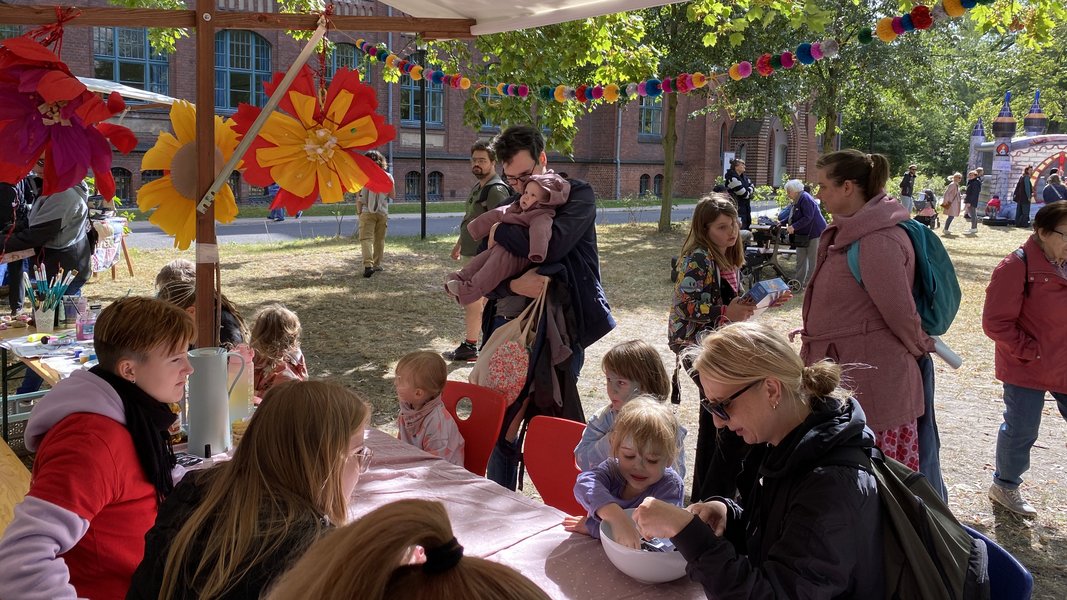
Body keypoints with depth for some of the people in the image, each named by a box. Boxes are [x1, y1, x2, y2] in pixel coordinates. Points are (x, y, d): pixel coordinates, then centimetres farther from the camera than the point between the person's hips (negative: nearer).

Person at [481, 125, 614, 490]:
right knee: (502, 423, 8)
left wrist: (501, 232, -7)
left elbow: (552, 245, -20)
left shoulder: (577, 195, 0)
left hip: (559, 327, -4)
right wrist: (514, 284, -13)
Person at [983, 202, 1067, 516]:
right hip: (1026, 369, -5)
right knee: (1021, 431, 8)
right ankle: (1004, 485, 29)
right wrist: (1030, 351, -17)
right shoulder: (1017, 267, -17)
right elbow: (995, 322, -18)